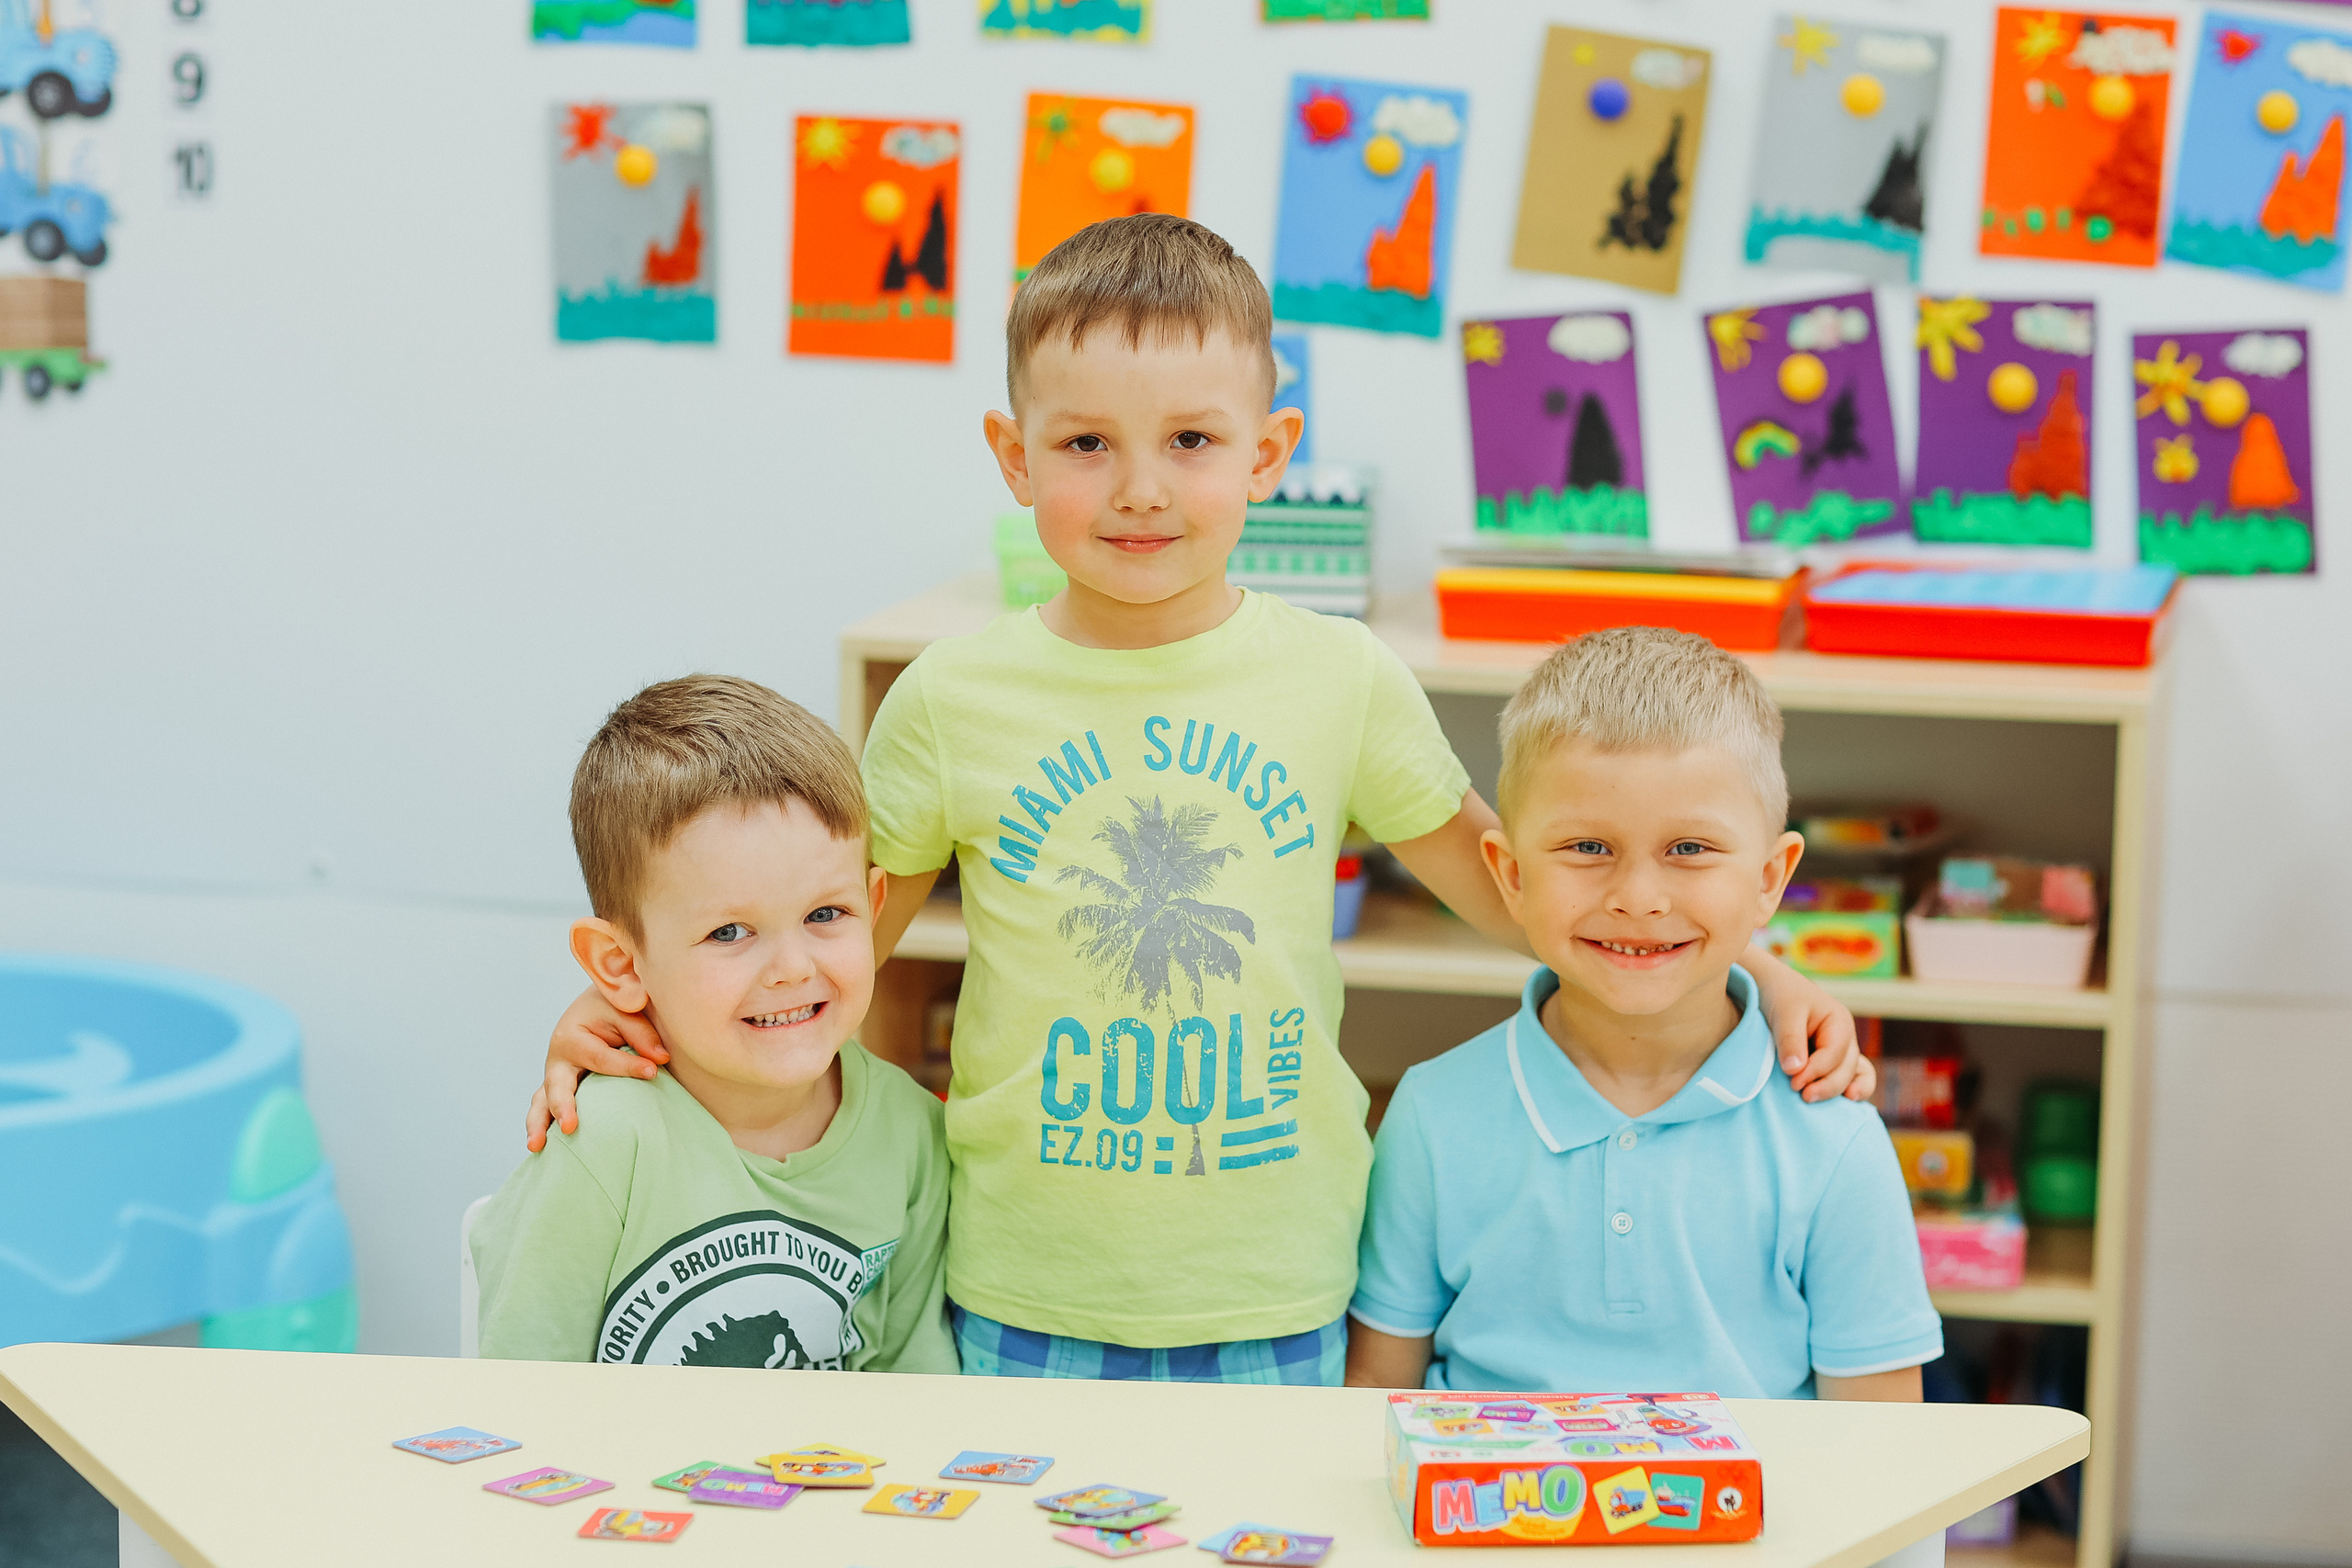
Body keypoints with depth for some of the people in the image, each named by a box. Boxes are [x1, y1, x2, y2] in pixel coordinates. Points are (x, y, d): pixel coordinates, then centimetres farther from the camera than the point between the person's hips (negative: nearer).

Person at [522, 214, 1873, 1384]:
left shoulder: (1343, 681, -2)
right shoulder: (952, 702, -3)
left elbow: (1503, 875, 9)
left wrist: (1745, 972, 2)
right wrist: (638, 1008, -7)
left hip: (1278, 1308, 1)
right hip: (1028, 1308, 0)